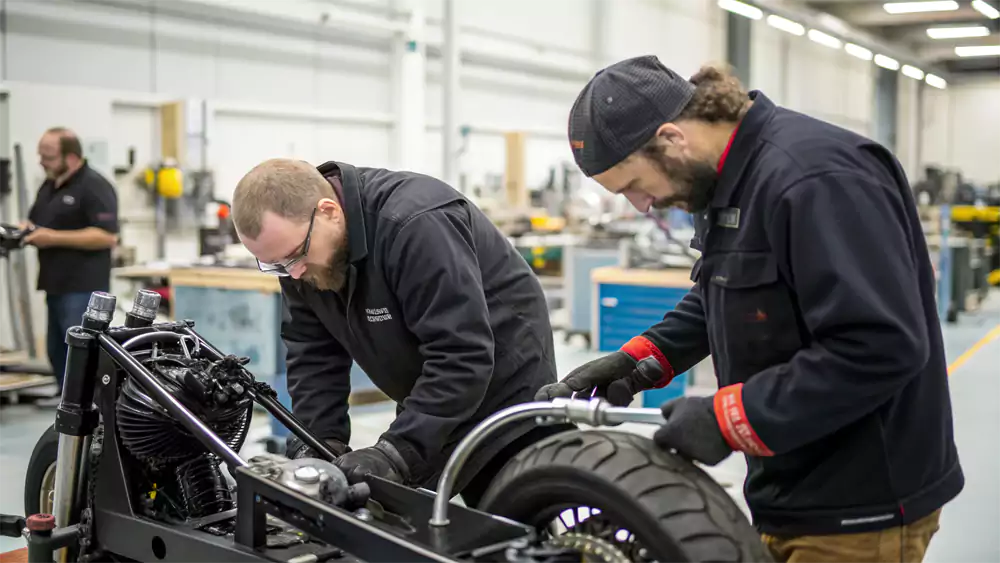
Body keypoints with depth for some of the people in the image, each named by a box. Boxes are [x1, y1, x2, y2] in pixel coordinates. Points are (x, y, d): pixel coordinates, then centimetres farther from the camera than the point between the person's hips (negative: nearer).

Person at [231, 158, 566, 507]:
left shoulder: (417, 225, -32)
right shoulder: (297, 246, -8)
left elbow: (462, 354, -35)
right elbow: (314, 356, -4)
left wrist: (395, 452, -38)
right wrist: (321, 442, -18)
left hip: (507, 400, -7)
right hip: (431, 409, 7)